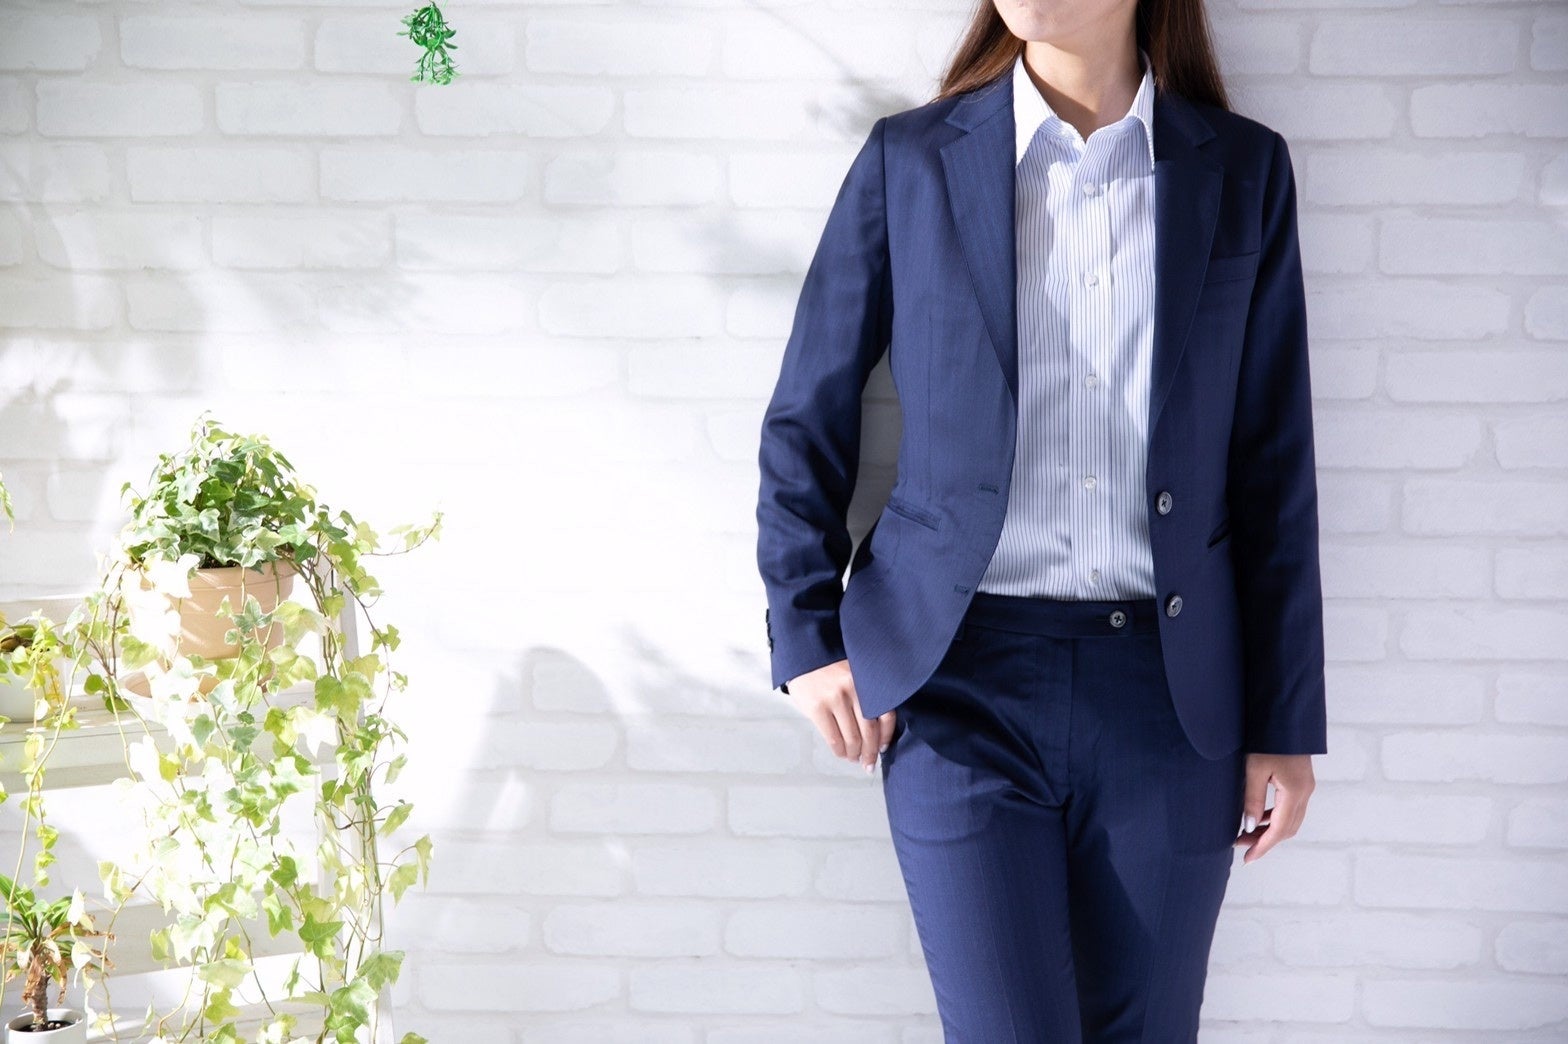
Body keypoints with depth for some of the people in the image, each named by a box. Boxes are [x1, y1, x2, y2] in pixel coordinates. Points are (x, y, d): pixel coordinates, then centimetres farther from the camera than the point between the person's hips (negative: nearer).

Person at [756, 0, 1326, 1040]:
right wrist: (808, 633, 1)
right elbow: (808, 417, 8)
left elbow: (1275, 465, 5)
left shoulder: (1243, 169, 4)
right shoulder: (909, 161, 1)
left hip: (1173, 687, 2)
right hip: (964, 679, -1)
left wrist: (1286, 725, 4)